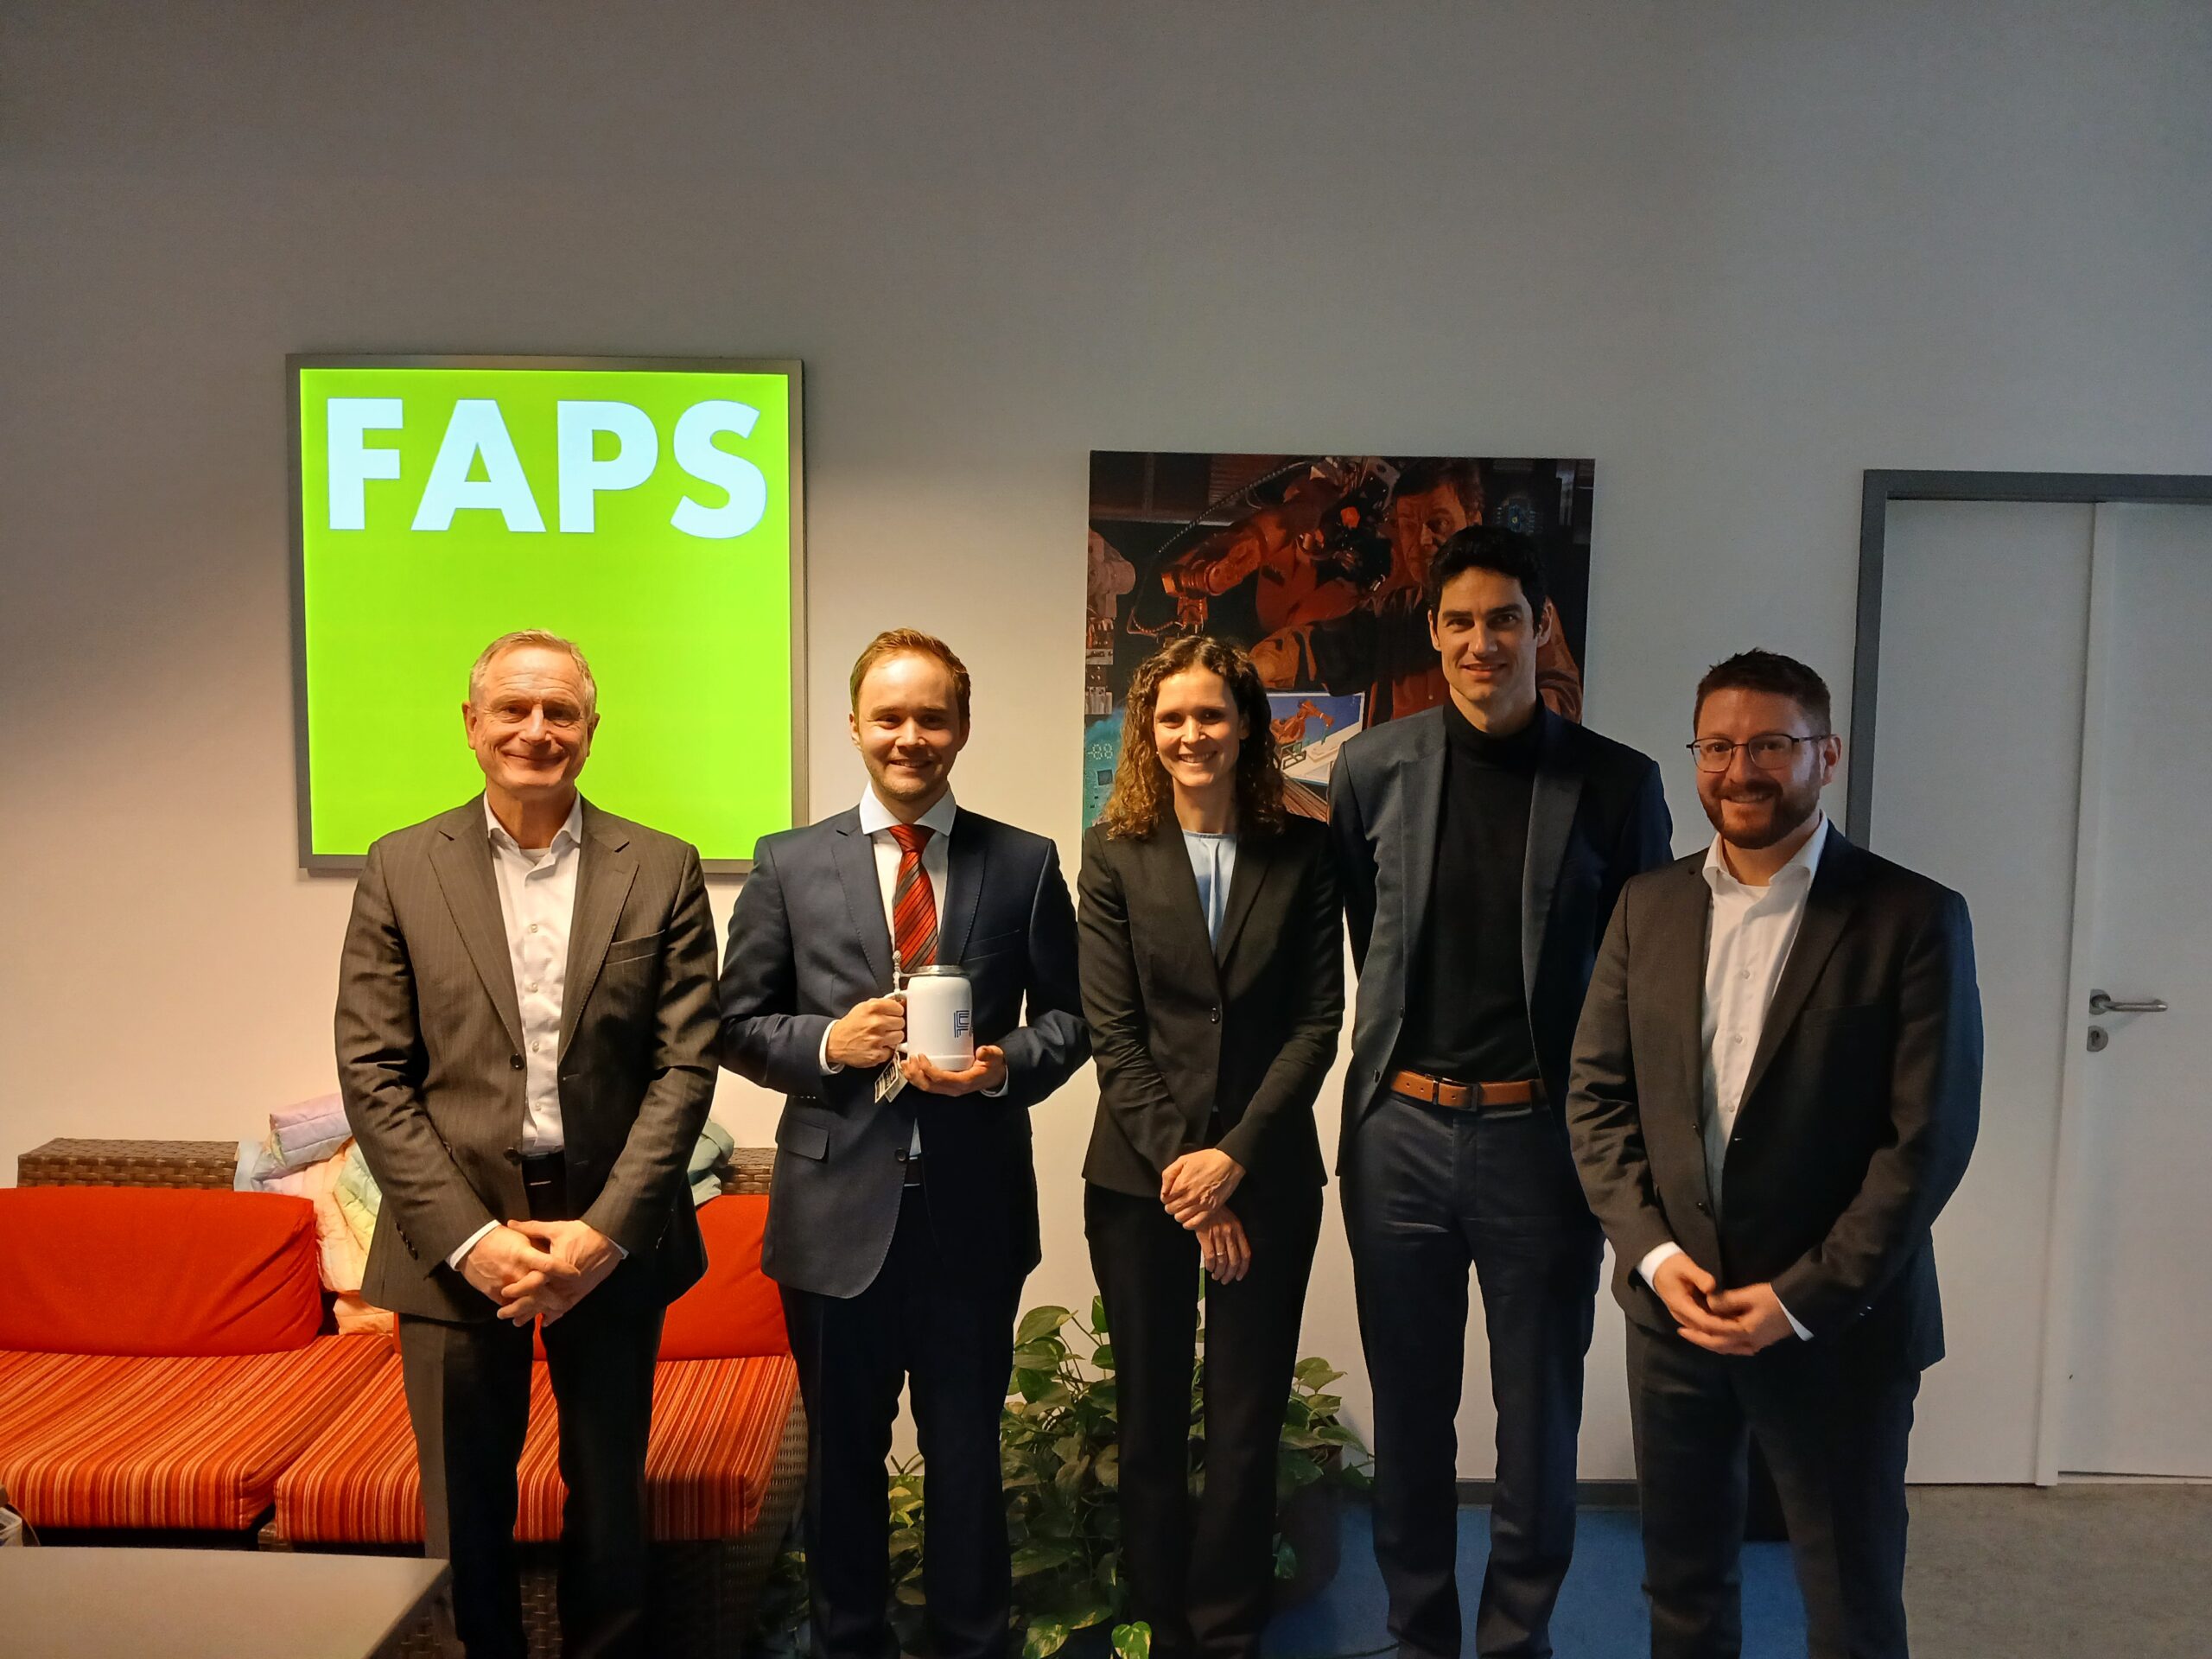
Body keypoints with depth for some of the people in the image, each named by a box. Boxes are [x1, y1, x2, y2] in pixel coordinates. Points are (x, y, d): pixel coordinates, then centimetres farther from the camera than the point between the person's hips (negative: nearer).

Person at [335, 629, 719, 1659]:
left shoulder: (662, 871, 0)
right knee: (463, 1512, 13)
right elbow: (372, 1074, -3)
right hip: (454, 1240, 0)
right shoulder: (401, 870, 1)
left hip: (610, 1238, 0)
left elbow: (686, 1065, -4)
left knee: (609, 1503, 14)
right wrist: (469, 1237, -11)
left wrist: (605, 1231, -12)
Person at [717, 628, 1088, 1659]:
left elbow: (1069, 1020, 4)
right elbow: (738, 1025, 3)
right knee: (843, 1449, 18)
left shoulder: (1025, 865, 1)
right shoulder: (788, 864, 1)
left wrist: (1008, 1065, -16)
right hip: (837, 1205, 1)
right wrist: (828, 1043, -15)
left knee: (967, 1449, 15)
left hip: (975, 1206, 0)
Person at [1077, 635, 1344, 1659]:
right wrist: (1178, 1164, -10)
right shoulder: (1115, 851, 0)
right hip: (1137, 1176, 0)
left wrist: (1234, 1156, -12)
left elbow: (1318, 1020, -3)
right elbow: (1112, 1031, -4)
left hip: (1268, 1175, 0)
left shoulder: (1303, 851, 1)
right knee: (1151, 1421, 11)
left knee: (1247, 1424, 6)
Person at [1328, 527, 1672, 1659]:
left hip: (1542, 1133, -1)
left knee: (1539, 1415, 12)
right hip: (1399, 1129, 1)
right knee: (1408, 1415, 14)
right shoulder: (1372, 769, 0)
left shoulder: (1616, 785, -3)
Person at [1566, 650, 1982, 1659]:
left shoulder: (1913, 918, -8)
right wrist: (1653, 1253, -8)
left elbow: (1929, 1135, -11)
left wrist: (1804, 1297, -15)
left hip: (1839, 1324, -3)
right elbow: (1597, 1093, 4)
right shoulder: (1649, 906, 4)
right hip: (1671, 1306, 3)